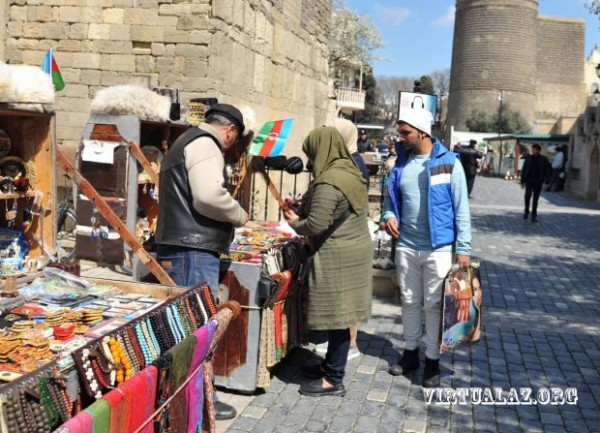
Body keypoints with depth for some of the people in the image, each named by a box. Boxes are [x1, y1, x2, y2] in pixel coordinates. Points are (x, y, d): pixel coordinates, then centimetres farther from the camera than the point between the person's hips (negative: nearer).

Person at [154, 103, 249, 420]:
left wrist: (227, 221, 24)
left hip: (180, 247, 11)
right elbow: (209, 196, -25)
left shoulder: (187, 142, 23)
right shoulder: (205, 144, -11)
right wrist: (238, 215, -8)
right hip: (192, 251, -11)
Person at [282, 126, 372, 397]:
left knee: (336, 316, -1)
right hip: (353, 250, 10)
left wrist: (294, 222, -3)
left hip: (337, 256, -10)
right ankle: (331, 364, 30)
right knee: (338, 314, 17)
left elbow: (316, 225, -22)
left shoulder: (328, 182, -20)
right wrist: (302, 209, 11)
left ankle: (334, 380, 10)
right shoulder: (349, 172, 10)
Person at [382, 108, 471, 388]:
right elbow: (391, 196, 17)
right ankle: (410, 352, 31)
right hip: (406, 246, 5)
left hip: (439, 249, -4)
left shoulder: (448, 163, -9)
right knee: (410, 301, 15)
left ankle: (432, 361, 19)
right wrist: (389, 215, -5)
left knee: (434, 305, 5)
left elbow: (461, 209, -8)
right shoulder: (401, 163, 4)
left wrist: (463, 248, -12)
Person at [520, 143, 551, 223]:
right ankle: (526, 212, 5)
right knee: (528, 195, -16)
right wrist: (522, 181, 3)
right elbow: (524, 170, 5)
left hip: (538, 182, 0)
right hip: (529, 180, 0)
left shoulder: (544, 159, -2)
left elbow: (548, 170, -1)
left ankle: (534, 216, 11)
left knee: (535, 199, 3)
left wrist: (546, 181, -12)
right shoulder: (528, 158, 2)